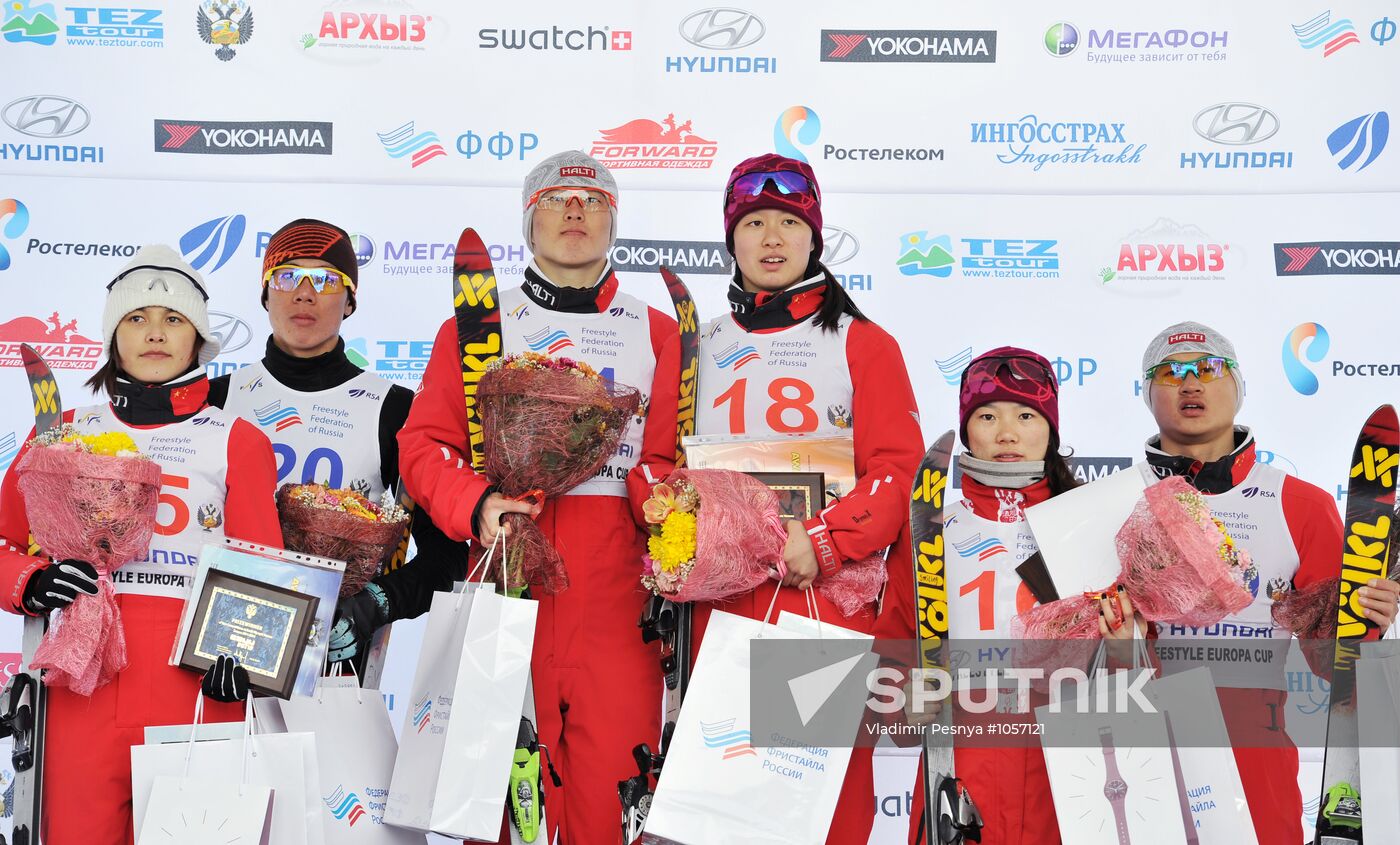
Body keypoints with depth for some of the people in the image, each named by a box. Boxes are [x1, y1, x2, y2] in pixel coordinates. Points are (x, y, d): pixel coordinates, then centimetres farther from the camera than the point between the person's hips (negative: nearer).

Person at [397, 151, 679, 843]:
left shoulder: (657, 333, 15)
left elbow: (671, 457, 10)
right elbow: (424, 444, 5)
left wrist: (656, 495, -13)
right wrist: (475, 506, -13)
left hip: (616, 597, 1)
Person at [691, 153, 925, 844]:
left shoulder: (862, 344, 4)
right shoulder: (702, 347, 16)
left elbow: (899, 471, -5)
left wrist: (823, 542, -18)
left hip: (830, 595, -3)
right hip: (720, 602, 3)